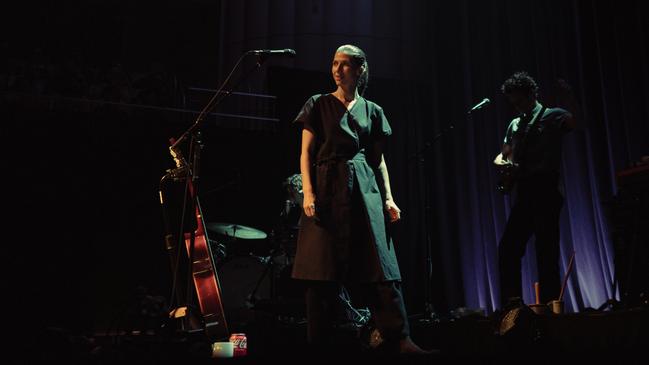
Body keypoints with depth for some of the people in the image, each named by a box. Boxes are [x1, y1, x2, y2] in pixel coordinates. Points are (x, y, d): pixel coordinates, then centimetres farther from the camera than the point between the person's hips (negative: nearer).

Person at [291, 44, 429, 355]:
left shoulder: (372, 111, 15)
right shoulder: (319, 105, 9)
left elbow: (378, 159, 15)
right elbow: (306, 153, 3)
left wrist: (388, 198, 3)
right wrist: (308, 192, -11)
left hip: (365, 190, 2)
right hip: (327, 189, -2)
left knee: (380, 266, -5)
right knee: (324, 270, -3)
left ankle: (399, 339, -4)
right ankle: (318, 341, 6)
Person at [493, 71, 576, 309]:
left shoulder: (552, 116, 2)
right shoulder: (514, 125, 21)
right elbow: (501, 155, 24)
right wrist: (501, 164, 2)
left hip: (546, 189, -6)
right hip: (524, 193, 6)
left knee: (546, 250, -5)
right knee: (508, 247, 0)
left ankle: (548, 304, 2)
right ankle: (512, 302, 5)